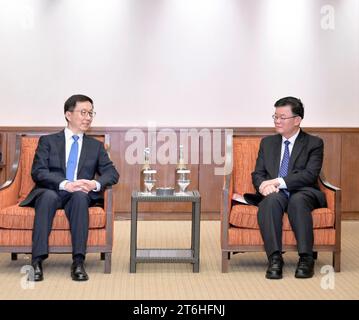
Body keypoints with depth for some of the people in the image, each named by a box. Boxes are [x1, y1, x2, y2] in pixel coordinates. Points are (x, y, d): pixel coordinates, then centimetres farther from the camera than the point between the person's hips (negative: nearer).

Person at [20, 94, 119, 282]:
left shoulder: (96, 146, 20)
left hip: (80, 195, 1)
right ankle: (37, 261, -40)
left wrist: (96, 184, -15)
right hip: (50, 193, -1)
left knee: (80, 196, -35)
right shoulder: (48, 141, 12)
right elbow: (38, 172, -2)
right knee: (49, 196, -36)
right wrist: (65, 184, -20)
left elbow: (112, 173, 8)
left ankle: (78, 262, -41)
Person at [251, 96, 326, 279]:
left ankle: (306, 258, -38)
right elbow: (257, 174, 13)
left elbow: (310, 175, -7)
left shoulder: (314, 143, 7)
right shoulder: (267, 142, 20)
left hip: (303, 193, -2)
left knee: (297, 200, -38)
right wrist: (264, 185, -13)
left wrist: (279, 182, -19)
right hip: (275, 194, 2)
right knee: (271, 200, -35)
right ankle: (275, 258, -41)